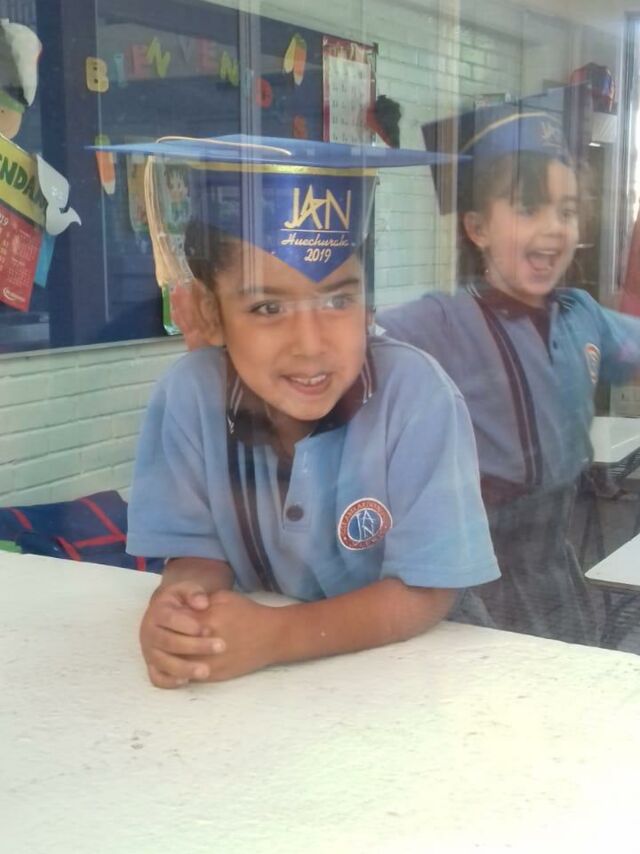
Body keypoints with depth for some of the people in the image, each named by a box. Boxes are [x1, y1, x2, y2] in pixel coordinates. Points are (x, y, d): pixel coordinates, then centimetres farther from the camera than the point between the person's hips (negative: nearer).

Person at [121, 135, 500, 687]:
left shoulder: (416, 392, -21)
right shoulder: (188, 392, -13)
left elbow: (425, 591, -18)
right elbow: (199, 547, -4)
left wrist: (278, 636, -29)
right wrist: (177, 610, -25)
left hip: (399, 666, -2)